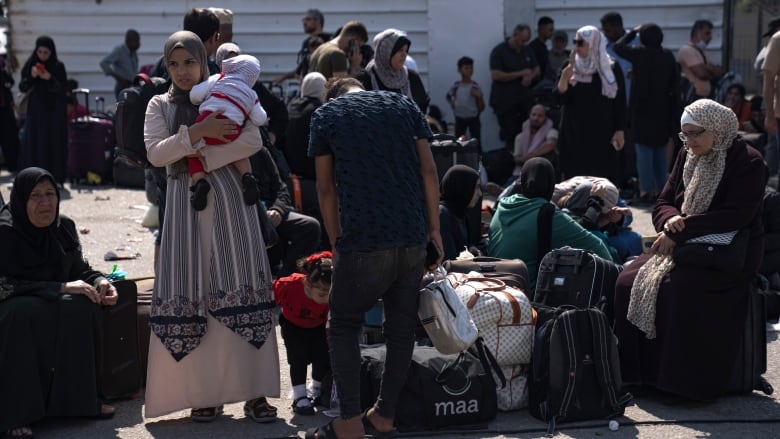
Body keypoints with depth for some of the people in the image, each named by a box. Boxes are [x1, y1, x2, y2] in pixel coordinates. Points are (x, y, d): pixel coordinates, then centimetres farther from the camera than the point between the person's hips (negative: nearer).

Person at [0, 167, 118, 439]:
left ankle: (80, 398, -11)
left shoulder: (63, 228, 1)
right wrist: (61, 288, -28)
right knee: (25, 312, -38)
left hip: (52, 304, 6)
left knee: (83, 305, -23)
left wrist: (100, 282, -13)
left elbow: (81, 270, 10)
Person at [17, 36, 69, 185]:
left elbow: (64, 89, -5)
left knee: (54, 143, -2)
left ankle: (55, 178, 3)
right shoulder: (30, 65, 2)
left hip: (54, 111, -1)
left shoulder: (58, 66, -2)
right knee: (32, 142, -1)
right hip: (35, 110, 1)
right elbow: (22, 88, 0)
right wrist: (31, 77, -18)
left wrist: (50, 79, -20)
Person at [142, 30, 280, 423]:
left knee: (240, 288, -5)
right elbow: (155, 153, -5)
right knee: (190, 293, -3)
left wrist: (202, 156, -12)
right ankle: (204, 392, 2)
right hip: (185, 203, 1)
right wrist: (197, 132, -17)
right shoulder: (160, 106, 11)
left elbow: (252, 140, -6)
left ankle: (253, 390, -4)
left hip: (227, 198, -1)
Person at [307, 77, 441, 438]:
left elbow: (326, 188, 6)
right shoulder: (403, 104, 15)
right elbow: (429, 170, 8)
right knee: (402, 326, 14)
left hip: (363, 240, -3)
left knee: (343, 328, 8)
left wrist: (336, 244, 12)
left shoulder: (326, 114, 9)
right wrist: (434, 228, 13)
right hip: (413, 238, 3)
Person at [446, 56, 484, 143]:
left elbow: (481, 108, -9)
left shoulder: (475, 87, -9)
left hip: (473, 118, -2)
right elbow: (449, 96, 20)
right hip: (459, 118, 2)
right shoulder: (456, 86, -3)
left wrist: (479, 96, -24)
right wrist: (452, 103, 2)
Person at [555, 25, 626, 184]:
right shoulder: (571, 68, 4)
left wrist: (619, 131, -4)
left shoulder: (612, 69, -1)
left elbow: (620, 101, 1)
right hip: (575, 133, 2)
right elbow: (560, 98, -5)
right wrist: (565, 75, -21)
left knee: (603, 177, -1)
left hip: (602, 134, -2)